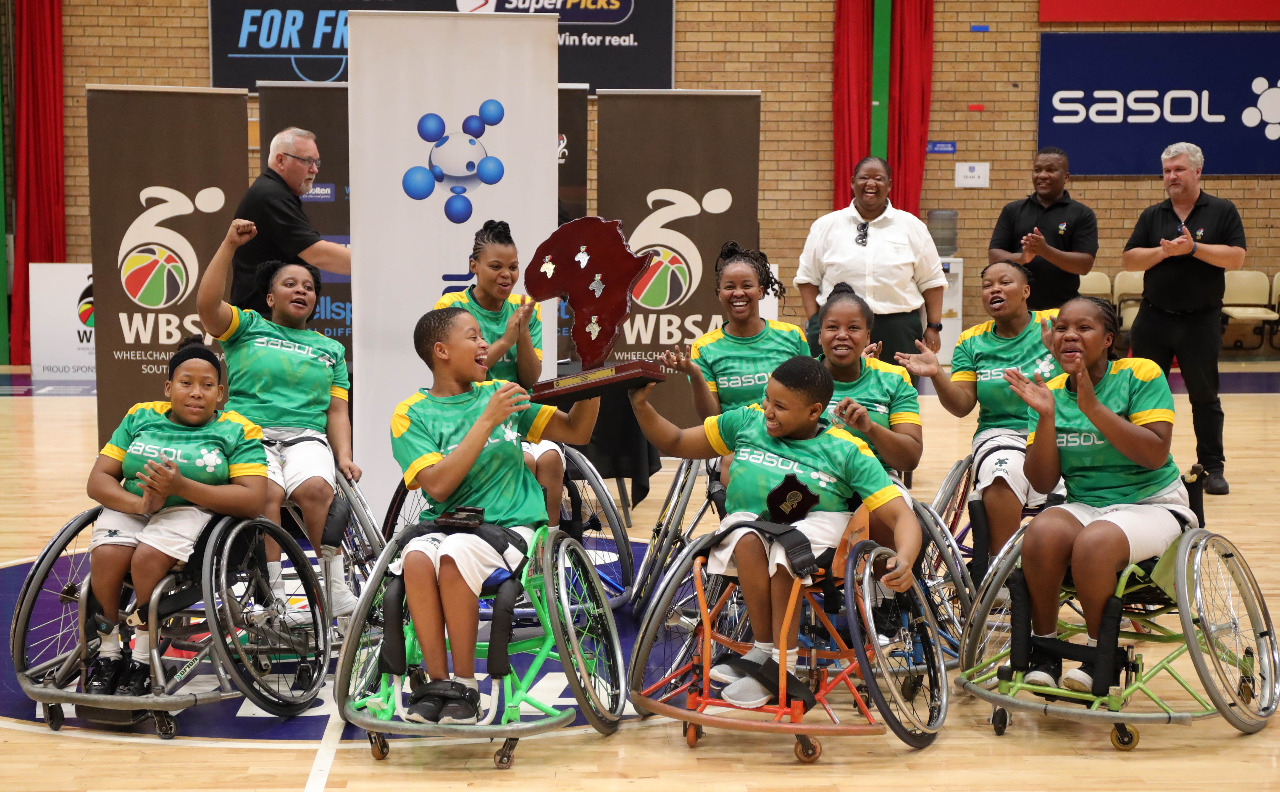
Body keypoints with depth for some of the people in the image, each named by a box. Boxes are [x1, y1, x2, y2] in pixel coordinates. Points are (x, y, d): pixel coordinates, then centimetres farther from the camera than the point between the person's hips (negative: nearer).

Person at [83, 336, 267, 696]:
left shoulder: (237, 431, 4)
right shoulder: (140, 417, 13)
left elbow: (252, 500, -10)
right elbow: (98, 480, 7)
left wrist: (181, 486, -20)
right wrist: (140, 503, -15)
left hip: (194, 512, -3)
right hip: (130, 508, 3)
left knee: (148, 557, -33)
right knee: (107, 555, -30)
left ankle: (143, 662, -16)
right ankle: (108, 655, -11)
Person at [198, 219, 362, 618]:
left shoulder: (330, 349, 25)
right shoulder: (248, 327, 17)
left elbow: (336, 410, 18)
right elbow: (207, 304, -3)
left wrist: (344, 456, 1)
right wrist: (229, 244, -6)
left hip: (306, 437, 2)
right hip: (251, 433, -2)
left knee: (315, 487, -32)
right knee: (268, 492, -33)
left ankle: (337, 590, -27)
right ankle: (275, 597, -31)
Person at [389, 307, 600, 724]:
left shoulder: (498, 393, 12)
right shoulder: (411, 415, 3)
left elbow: (577, 431, 14)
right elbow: (438, 485, -13)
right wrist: (487, 420, -15)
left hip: (508, 523, 0)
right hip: (443, 524, 0)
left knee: (455, 555, -32)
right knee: (416, 558, -33)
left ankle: (465, 686, -20)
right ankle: (438, 682, -24)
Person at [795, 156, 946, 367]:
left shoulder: (912, 227, 10)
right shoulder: (826, 226, 10)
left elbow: (932, 281, 10)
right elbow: (807, 279, 10)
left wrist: (933, 327, 3)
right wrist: (814, 323, 0)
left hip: (897, 332, 0)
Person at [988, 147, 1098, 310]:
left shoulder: (1082, 215, 6)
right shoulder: (1012, 211, 13)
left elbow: (1085, 264, -4)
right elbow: (994, 256, 7)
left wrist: (1045, 251, -18)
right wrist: (1022, 258, -14)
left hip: (1063, 308, -1)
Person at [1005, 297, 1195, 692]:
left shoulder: (1141, 374, -6)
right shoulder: (1049, 393, 5)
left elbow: (1156, 454, -17)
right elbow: (1042, 481, -1)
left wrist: (1092, 408, -24)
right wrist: (1046, 418, -16)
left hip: (1150, 504, -3)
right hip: (1083, 506, 3)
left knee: (1094, 542, -34)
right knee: (1042, 533, -30)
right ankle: (1044, 650, -11)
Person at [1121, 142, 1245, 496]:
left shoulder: (1222, 211, 0)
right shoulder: (1152, 215, 8)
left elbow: (1236, 257, -10)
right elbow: (1128, 259, 1)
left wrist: (1193, 247, -19)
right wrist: (1163, 251, -15)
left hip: (1201, 320, -3)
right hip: (1154, 318, 3)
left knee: (1205, 396, 3)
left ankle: (1213, 467, 9)